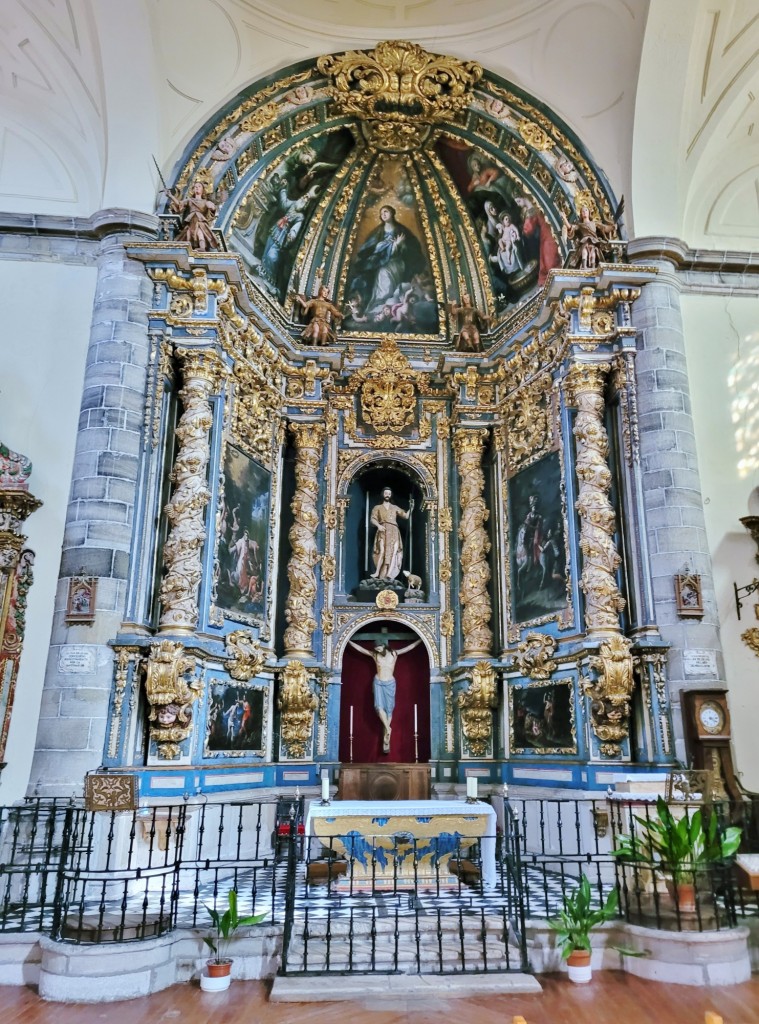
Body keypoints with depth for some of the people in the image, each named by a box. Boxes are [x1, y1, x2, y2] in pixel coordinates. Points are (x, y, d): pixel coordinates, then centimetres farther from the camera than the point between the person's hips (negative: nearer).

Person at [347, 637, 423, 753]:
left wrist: (420, 640, 1)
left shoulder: (394, 654, 0)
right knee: (379, 707, -18)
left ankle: (385, 738, 2)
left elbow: (410, 647, 4)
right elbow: (359, 648, 9)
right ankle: (388, 729, -5)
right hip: (378, 683, 1)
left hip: (390, 683, -1)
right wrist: (349, 641, 10)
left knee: (389, 709, -3)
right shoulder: (374, 655, 3)